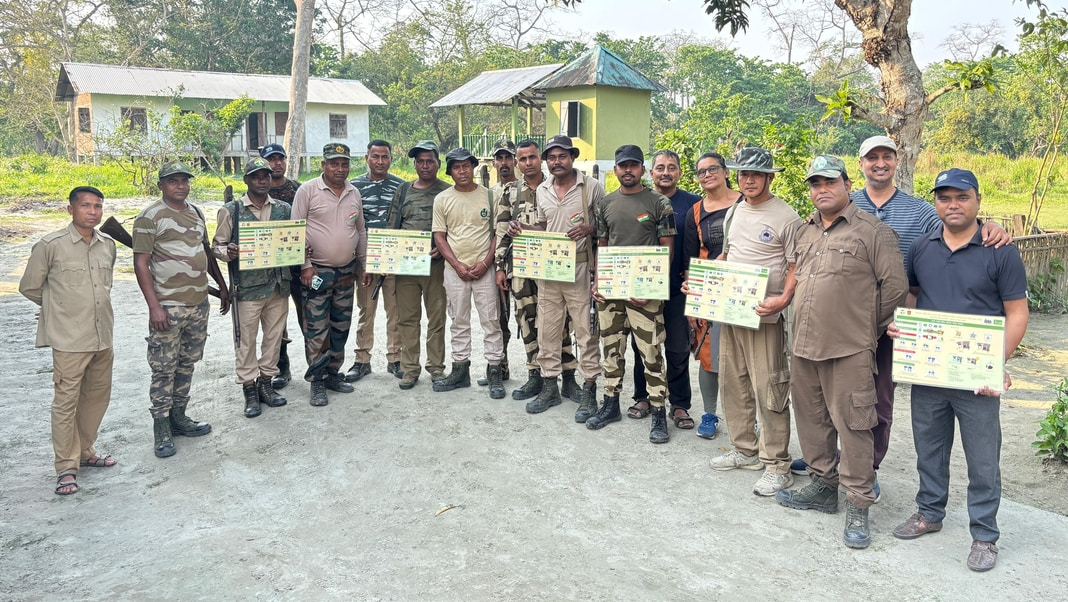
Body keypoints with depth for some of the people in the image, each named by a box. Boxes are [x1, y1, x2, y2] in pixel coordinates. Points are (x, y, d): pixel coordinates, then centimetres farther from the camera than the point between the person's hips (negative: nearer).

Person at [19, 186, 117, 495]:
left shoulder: (108, 244, 6)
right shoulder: (50, 245, -11)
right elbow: (29, 287, 0)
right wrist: (61, 306, 11)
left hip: (103, 336, 6)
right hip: (69, 340, -6)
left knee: (98, 396, 15)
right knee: (66, 402, 1)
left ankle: (85, 451, 32)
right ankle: (66, 467, 11)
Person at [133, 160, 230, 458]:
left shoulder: (195, 212, 13)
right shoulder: (150, 216, -7)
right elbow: (141, 263, -11)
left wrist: (222, 286, 21)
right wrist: (154, 306, -18)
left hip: (199, 303, 7)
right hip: (168, 307, -7)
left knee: (187, 364, 13)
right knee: (164, 369, -1)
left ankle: (179, 417, 24)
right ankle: (161, 428, 7)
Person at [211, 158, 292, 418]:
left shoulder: (283, 209, 9)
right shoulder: (231, 210, 0)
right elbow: (217, 245, 2)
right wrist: (228, 252, -20)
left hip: (279, 285, 3)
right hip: (247, 287, -3)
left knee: (274, 336, 11)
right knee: (246, 340, 2)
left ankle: (266, 382, 25)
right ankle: (249, 389, 14)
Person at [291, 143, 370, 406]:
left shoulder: (354, 193, 8)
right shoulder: (308, 190, -8)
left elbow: (361, 231, 16)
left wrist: (363, 265, 14)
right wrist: (305, 266, -13)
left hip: (347, 272, 5)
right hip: (317, 271, -5)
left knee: (341, 327, 12)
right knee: (317, 330, -3)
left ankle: (333, 373, 26)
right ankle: (317, 382, 7)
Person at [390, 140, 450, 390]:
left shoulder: (447, 192, 2)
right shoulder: (403, 191, 12)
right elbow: (391, 227, 13)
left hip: (435, 264, -3)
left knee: (436, 317, 4)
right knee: (407, 318, 6)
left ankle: (436, 367, 15)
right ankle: (409, 369, 14)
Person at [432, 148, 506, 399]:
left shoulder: (489, 195, 1)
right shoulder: (442, 199, 4)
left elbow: (498, 232, 2)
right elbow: (439, 236, 3)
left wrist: (486, 263, -9)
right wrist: (458, 266, -7)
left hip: (484, 269, -2)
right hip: (455, 270, 2)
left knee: (490, 320, 1)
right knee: (458, 321, 10)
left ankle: (494, 372, 9)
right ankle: (460, 370, 20)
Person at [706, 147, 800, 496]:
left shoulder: (786, 217, -8)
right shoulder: (732, 214, 14)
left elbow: (796, 268, -10)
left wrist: (783, 299, -26)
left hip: (765, 315, -7)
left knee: (768, 390, -5)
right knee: (734, 384, 15)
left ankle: (776, 465, 7)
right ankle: (745, 450, 30)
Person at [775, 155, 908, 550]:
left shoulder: (872, 231, -5)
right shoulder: (804, 231, 15)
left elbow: (895, 286, -6)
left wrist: (868, 329, 1)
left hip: (849, 351, -7)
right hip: (804, 344, 7)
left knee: (852, 425, -3)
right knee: (812, 420, 15)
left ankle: (858, 506, 8)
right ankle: (822, 486, 31)